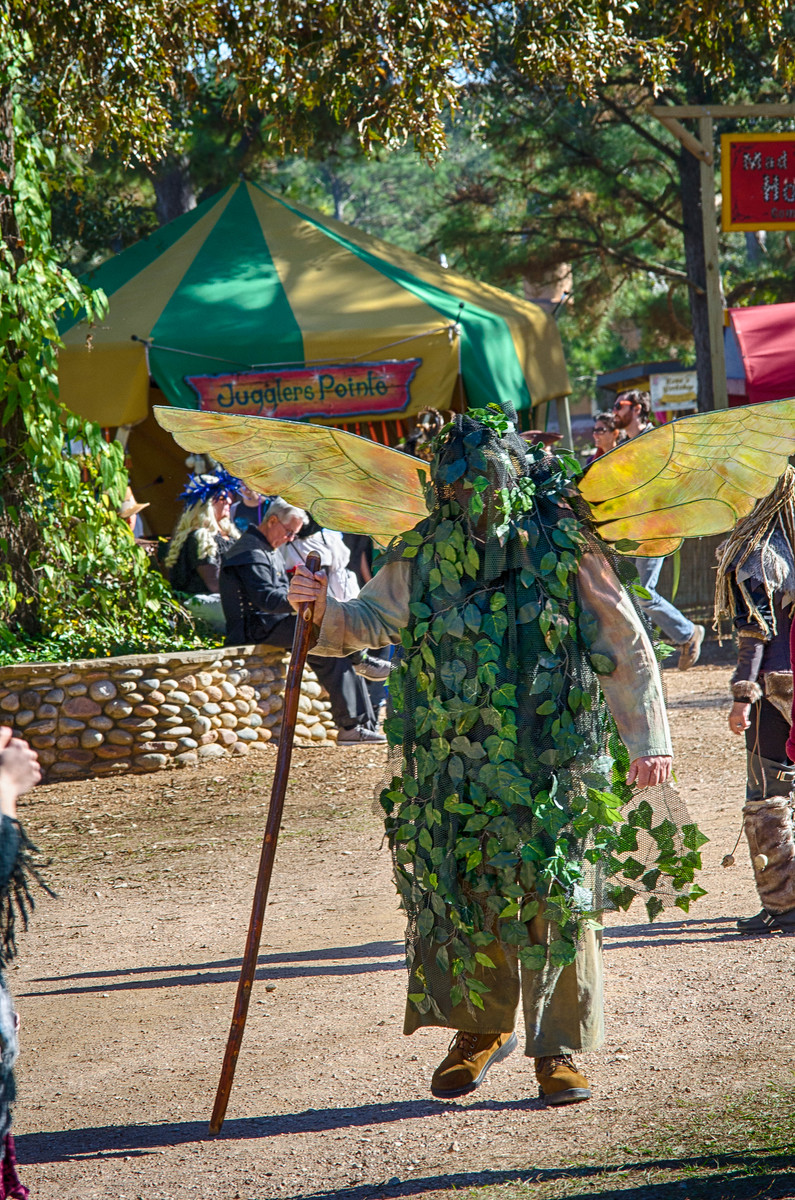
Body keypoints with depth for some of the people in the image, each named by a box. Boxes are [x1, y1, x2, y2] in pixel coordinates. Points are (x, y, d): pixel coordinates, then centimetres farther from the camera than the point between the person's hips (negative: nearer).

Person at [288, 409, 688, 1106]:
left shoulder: (565, 551, -3)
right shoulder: (422, 558, 3)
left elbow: (627, 649, 2)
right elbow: (367, 621, 14)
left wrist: (647, 739, 1)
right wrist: (322, 611, -8)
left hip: (552, 764, -2)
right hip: (453, 769, 3)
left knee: (555, 902, -2)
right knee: (459, 896, 5)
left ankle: (559, 1048, 10)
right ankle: (482, 1027, 26)